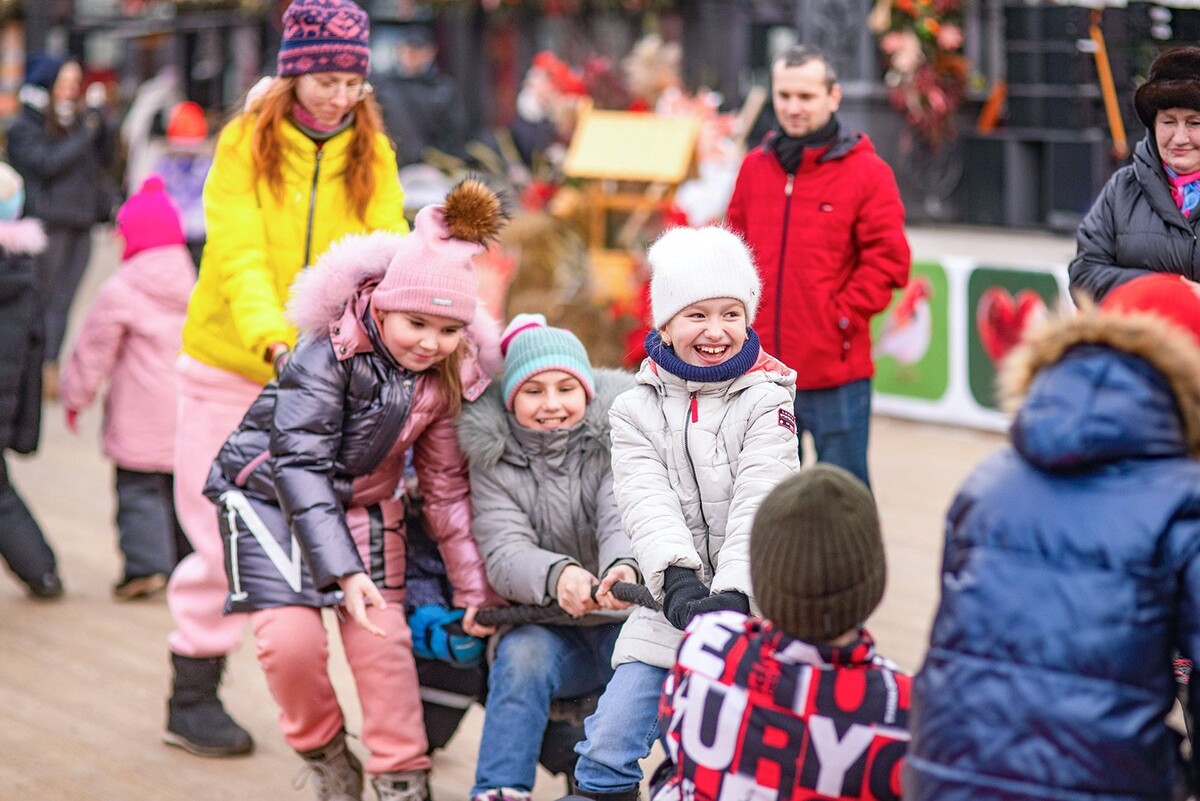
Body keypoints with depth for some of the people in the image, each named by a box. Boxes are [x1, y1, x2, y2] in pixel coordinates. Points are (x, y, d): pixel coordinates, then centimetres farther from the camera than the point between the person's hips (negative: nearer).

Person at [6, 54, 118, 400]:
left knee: (62, 303, 5)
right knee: (42, 302, -6)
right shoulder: (24, 130, -2)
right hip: (47, 225, -6)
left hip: (80, 225, 6)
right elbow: (48, 163, -15)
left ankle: (51, 368, 7)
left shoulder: (75, 122, 16)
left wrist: (99, 116, 7)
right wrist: (85, 133, -10)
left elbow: (105, 158, 17)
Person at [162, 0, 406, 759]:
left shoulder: (372, 154, 1)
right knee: (225, 539, 4)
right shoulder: (247, 143, -7)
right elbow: (240, 255, -19)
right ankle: (193, 696, 19)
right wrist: (275, 340, -36)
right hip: (232, 365, -2)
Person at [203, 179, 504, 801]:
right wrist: (343, 569, -34)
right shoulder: (328, 354, -27)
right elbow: (299, 465, -27)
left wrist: (474, 588, 1)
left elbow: (447, 489, 1)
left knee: (383, 639, -7)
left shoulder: (451, 377, -10)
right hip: (271, 493, -4)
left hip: (364, 503, 4)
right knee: (290, 637, -18)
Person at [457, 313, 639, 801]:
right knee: (522, 655, -32)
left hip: (625, 619, 0)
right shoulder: (494, 460, 1)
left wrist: (624, 566, -44)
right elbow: (504, 554, -14)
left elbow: (624, 517, -18)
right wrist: (556, 575, -38)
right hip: (547, 629, 0)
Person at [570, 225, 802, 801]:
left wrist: (732, 594, -28)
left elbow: (758, 506, -13)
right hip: (671, 607, 2)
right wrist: (678, 582, -28)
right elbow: (648, 505, -10)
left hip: (751, 607, -2)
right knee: (608, 744, -6)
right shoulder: (637, 410, 5)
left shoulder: (765, 400, 0)